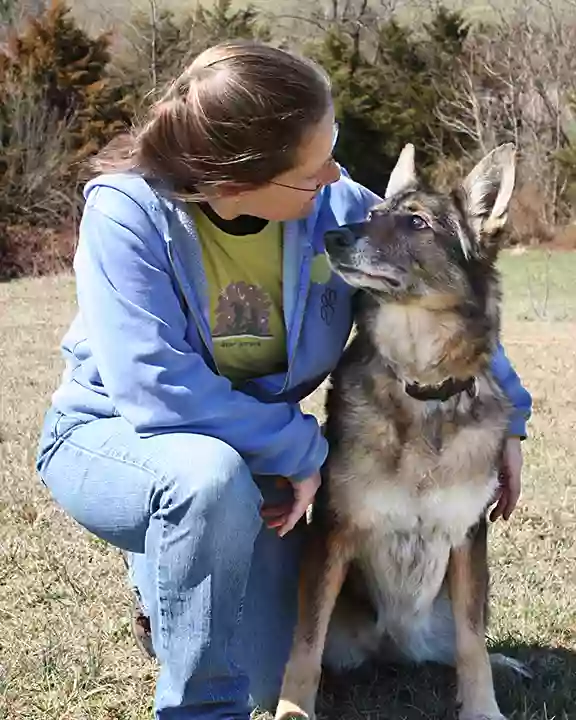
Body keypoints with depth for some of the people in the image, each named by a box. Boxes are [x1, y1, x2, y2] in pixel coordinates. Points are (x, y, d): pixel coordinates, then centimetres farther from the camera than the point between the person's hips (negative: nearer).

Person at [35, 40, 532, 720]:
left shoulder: (335, 206, -15)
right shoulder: (127, 212, -27)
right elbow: (159, 390, -32)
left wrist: (509, 416, 2)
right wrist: (301, 450, -25)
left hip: (256, 457, 4)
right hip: (113, 436, -4)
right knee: (212, 478, -39)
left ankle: (166, 566, 30)